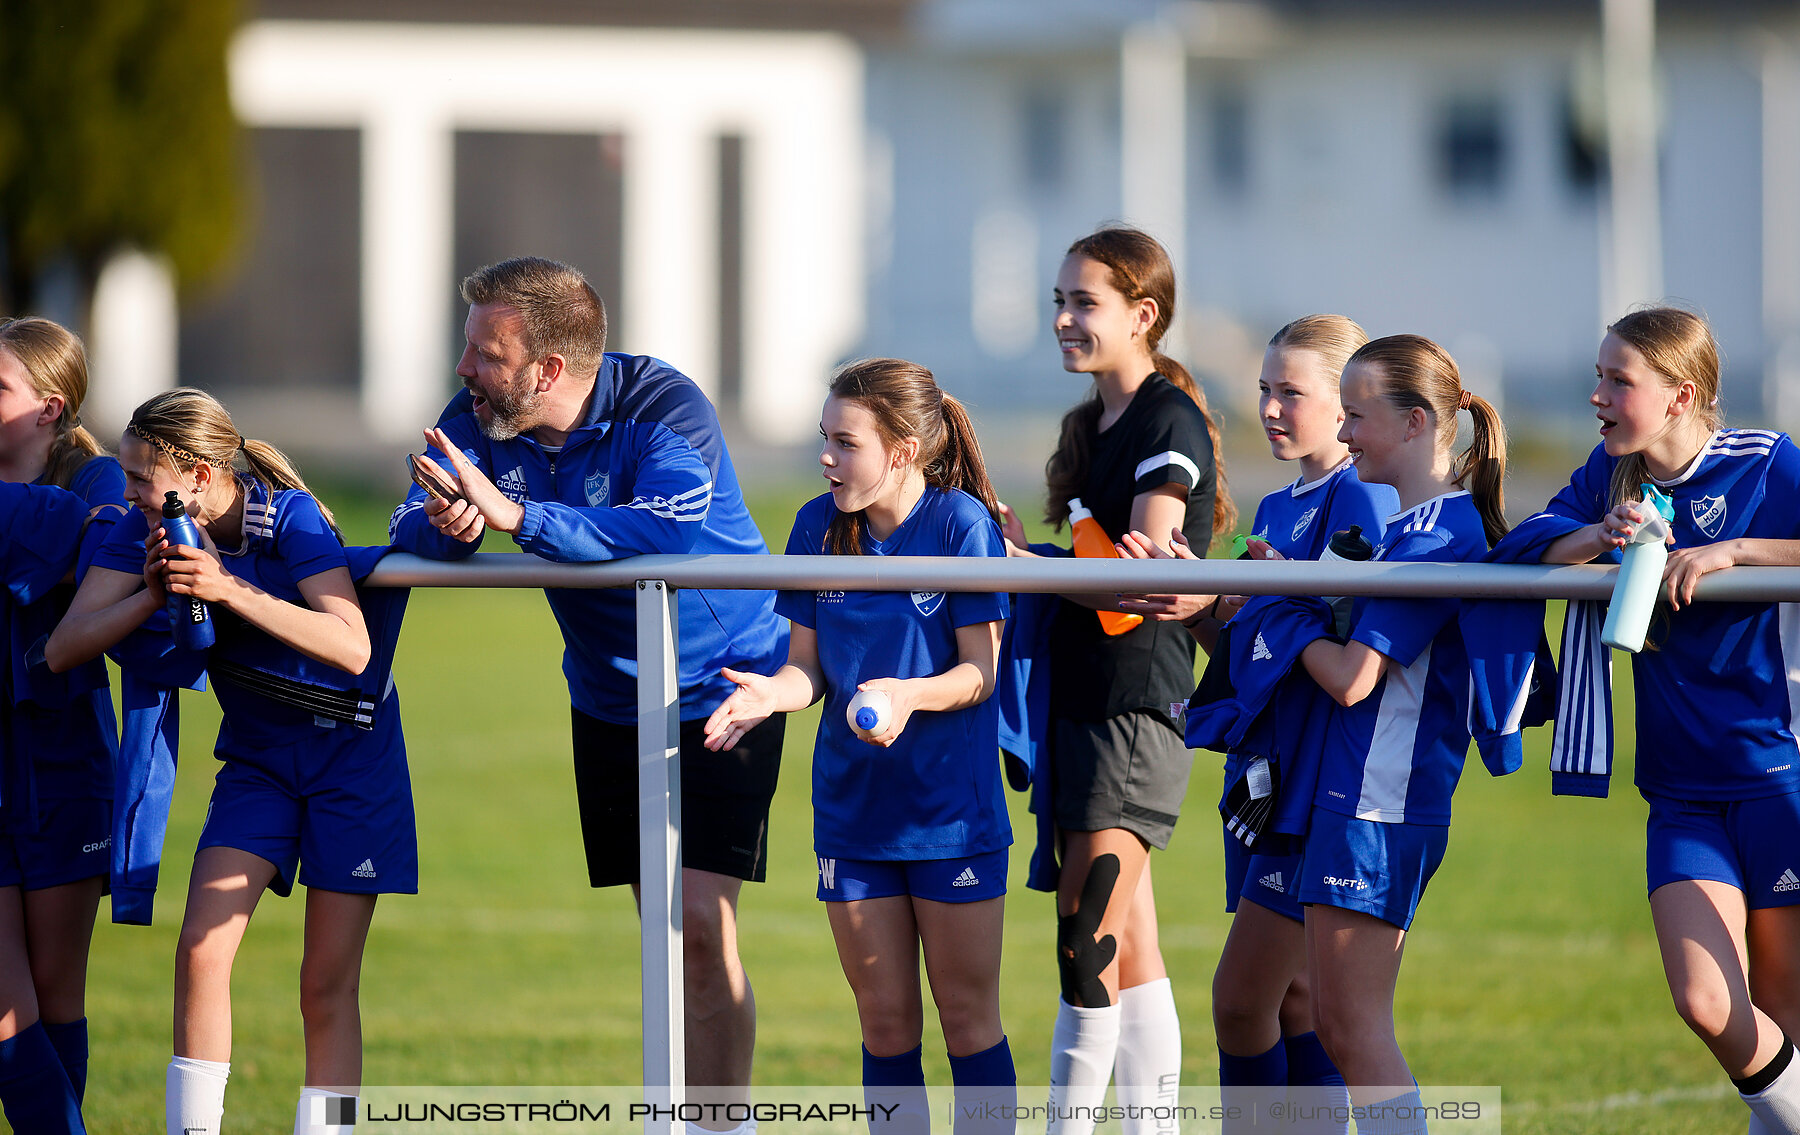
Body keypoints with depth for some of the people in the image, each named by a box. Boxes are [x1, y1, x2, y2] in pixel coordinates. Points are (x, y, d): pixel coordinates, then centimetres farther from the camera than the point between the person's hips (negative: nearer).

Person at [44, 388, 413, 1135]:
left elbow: (352, 650, -34)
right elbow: (64, 648, -11)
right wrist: (152, 597, -26)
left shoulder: (289, 519, -22)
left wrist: (229, 589, -39)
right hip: (257, 756, 4)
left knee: (327, 982, -3)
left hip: (350, 748, -4)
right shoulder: (146, 532, -9)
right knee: (201, 950, -11)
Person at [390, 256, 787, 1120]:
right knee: (668, 935, 7)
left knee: (700, 922, -16)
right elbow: (413, 528, -13)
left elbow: (670, 530, -41)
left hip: (721, 689, -6)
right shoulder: (479, 419, -7)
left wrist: (516, 515, -47)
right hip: (609, 704, 6)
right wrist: (448, 526, -38)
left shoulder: (664, 408, -24)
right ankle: (701, 1106, 15)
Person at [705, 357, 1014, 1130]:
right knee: (885, 1021, 7)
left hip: (952, 804, -4)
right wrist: (774, 691, -17)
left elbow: (980, 671, -11)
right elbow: (811, 663, 5)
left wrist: (909, 695, -30)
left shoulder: (961, 523, -12)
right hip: (852, 807, 4)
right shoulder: (820, 525, 1)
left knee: (968, 1016, 1)